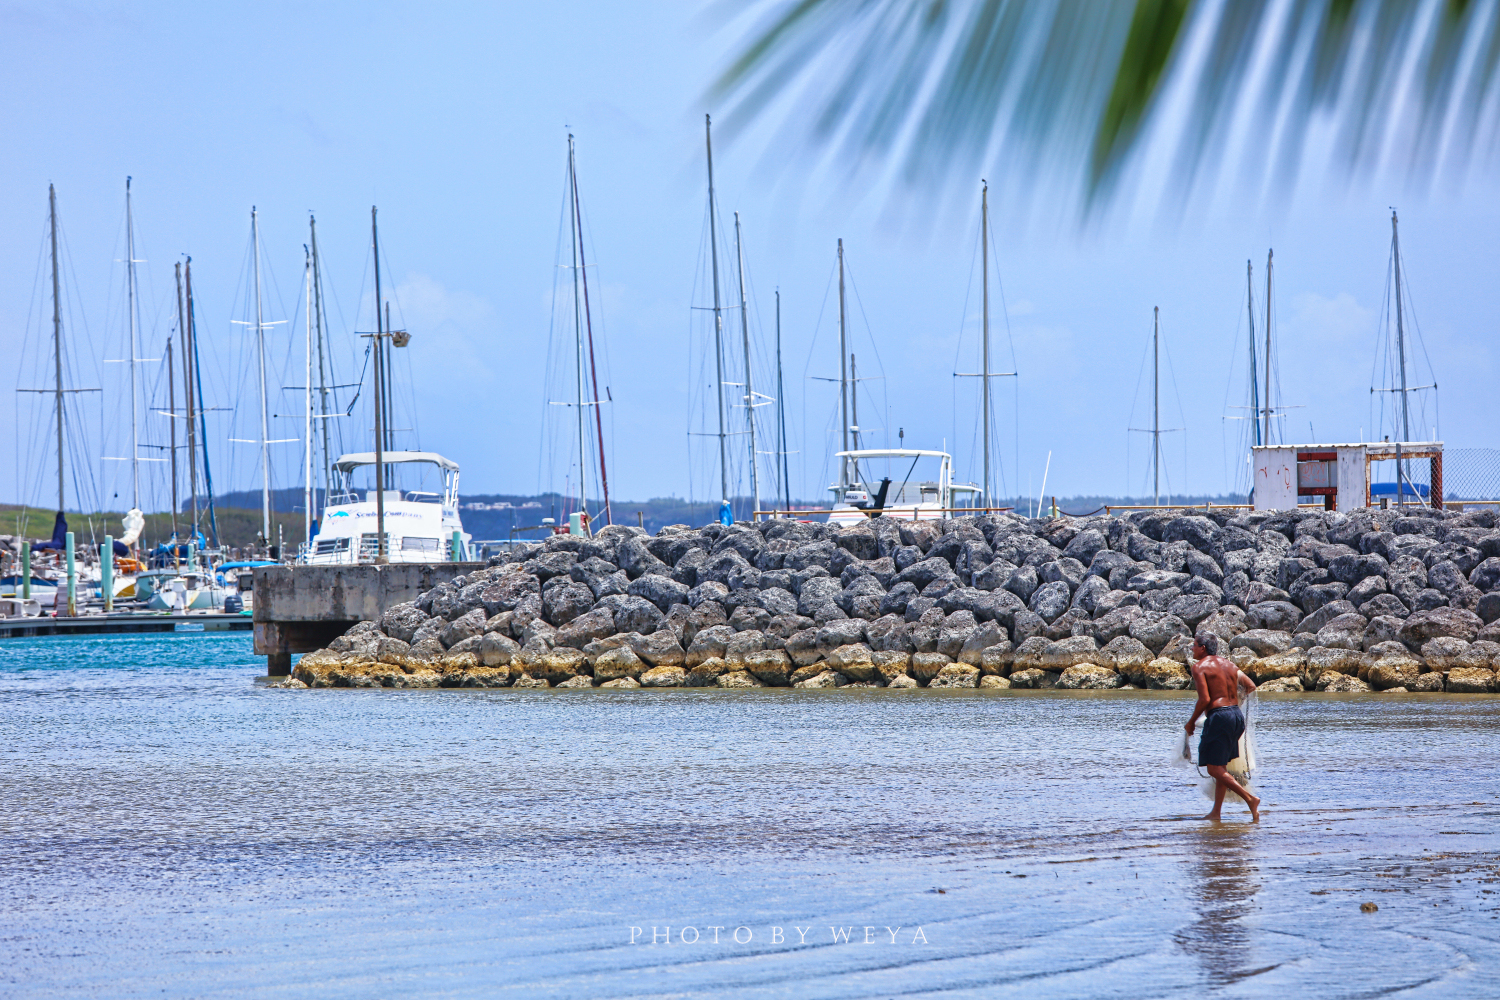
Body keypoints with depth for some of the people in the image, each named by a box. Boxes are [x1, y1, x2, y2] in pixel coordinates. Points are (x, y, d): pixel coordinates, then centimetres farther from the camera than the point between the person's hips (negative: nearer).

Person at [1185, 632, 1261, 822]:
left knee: (1214, 769, -5)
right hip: (1237, 715, 8)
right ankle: (1216, 812, 16)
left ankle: (1250, 799, -16)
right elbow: (1251, 686, 15)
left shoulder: (1200, 666, -7)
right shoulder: (1229, 664, 15)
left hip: (1218, 716, -8)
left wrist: (1191, 722, -3)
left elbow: (1204, 699, -15)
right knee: (1220, 767, 16)